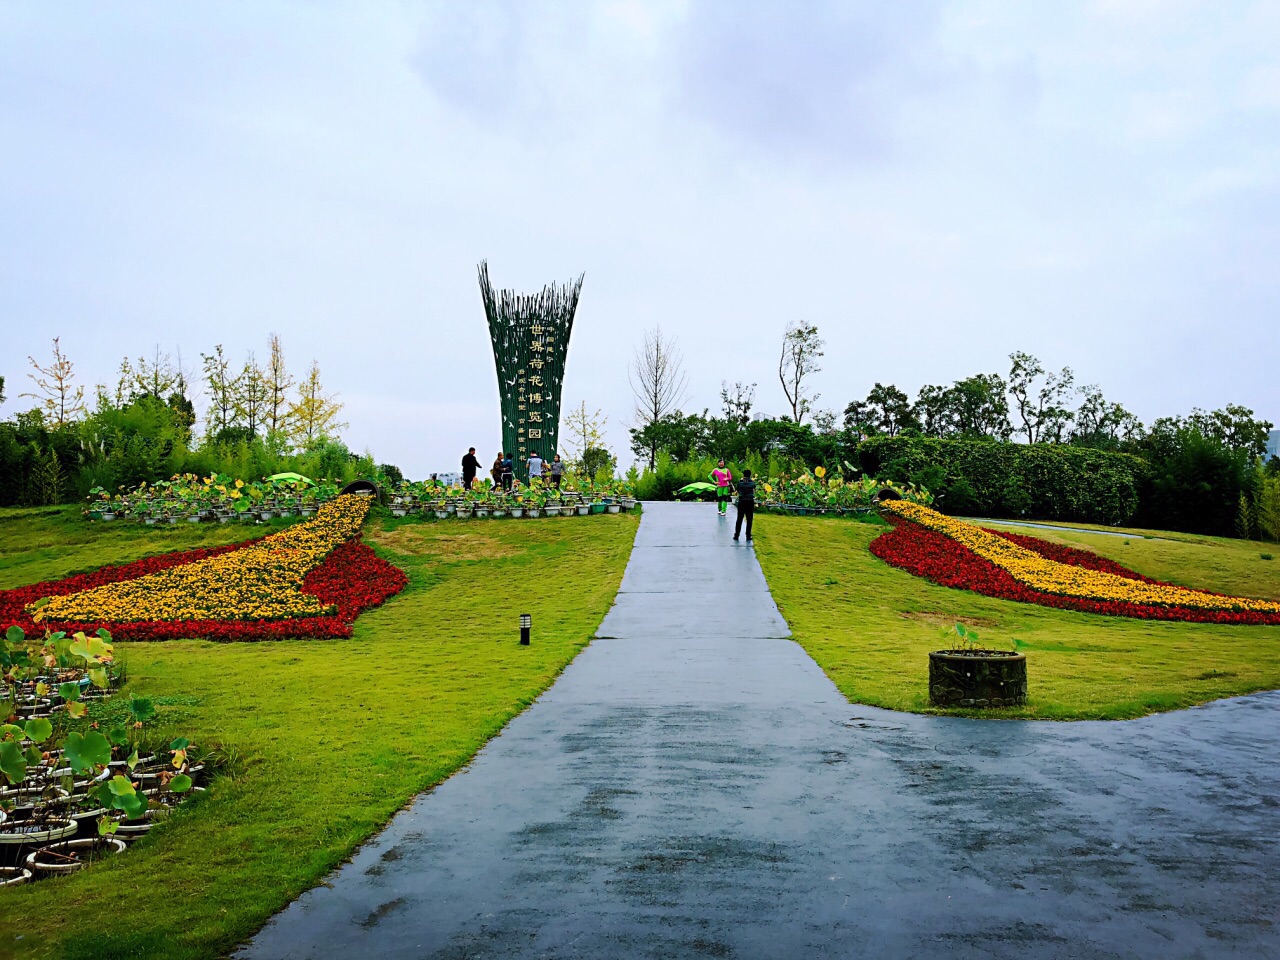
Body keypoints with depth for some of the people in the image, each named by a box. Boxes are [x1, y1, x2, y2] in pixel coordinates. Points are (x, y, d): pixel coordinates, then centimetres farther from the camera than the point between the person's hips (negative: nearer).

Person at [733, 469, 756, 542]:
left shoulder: (740, 482, -3)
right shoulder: (752, 482, -2)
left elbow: (737, 491, 3)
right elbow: (754, 491, 12)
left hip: (741, 502, 0)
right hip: (750, 502, 0)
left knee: (739, 519, 9)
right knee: (749, 520, 6)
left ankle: (736, 535, 11)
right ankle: (748, 536, 6)